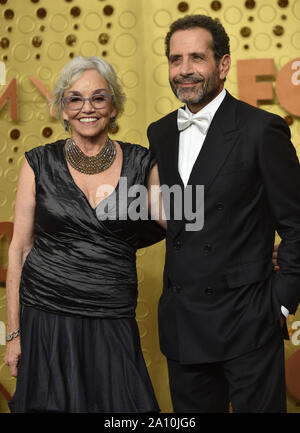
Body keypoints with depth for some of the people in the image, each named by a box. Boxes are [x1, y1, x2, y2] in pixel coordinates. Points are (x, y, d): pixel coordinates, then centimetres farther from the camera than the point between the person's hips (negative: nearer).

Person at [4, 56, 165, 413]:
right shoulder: (40, 163, 0)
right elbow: (20, 248, 3)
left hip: (112, 326, 1)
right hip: (45, 321, 0)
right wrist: (14, 332, 1)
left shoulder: (141, 163, 1)